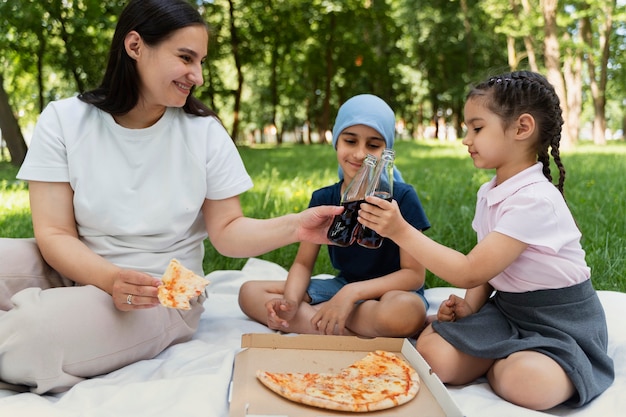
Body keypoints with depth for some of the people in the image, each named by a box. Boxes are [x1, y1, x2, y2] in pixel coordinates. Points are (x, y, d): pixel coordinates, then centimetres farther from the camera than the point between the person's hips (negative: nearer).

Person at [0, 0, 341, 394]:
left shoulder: (205, 132, -6)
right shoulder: (64, 120, -6)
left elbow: (227, 231, -3)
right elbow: (54, 234, -10)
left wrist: (295, 226, -21)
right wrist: (111, 279, -29)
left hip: (163, 294, -1)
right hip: (77, 269, 1)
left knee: (34, 334, -28)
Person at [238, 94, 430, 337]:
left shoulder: (402, 197, -13)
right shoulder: (323, 199, -1)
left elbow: (414, 274, -16)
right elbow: (303, 264, 0)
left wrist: (352, 292, -29)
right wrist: (290, 301, -23)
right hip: (341, 287, 5)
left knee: (405, 310, -42)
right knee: (250, 293, -10)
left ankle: (308, 316, -21)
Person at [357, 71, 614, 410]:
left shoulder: (535, 199, -25)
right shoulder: (488, 193, 4)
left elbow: (469, 272, -27)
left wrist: (401, 231, -28)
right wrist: (470, 306, -7)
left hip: (561, 321, -6)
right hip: (507, 308, 6)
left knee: (525, 382, -35)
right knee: (431, 352, -16)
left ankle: (499, 366, -3)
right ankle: (506, 358, 5)